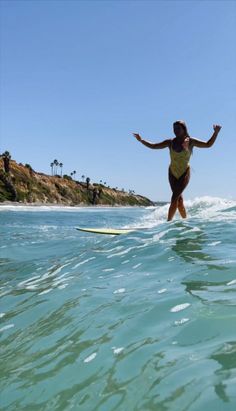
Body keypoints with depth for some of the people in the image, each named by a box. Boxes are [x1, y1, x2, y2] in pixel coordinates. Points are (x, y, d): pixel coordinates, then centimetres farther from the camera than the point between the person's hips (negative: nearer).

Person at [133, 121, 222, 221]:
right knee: (179, 199, 8)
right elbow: (153, 146, 6)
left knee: (175, 198, -14)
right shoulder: (170, 142, 1)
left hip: (184, 173, -3)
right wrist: (141, 140, -4)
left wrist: (216, 132, -14)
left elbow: (208, 144, -3)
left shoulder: (190, 141, -4)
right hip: (172, 173, 3)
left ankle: (168, 221, -12)